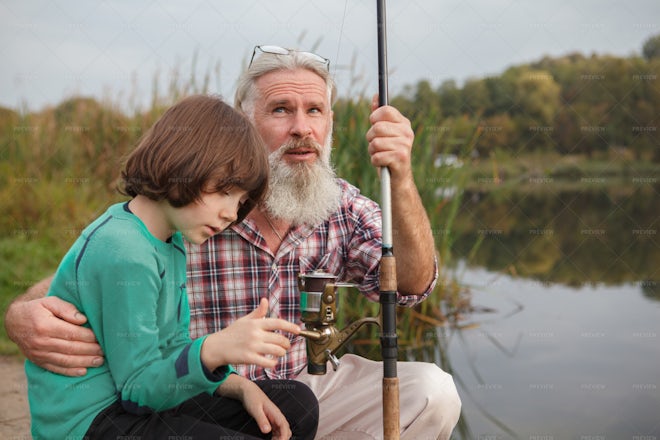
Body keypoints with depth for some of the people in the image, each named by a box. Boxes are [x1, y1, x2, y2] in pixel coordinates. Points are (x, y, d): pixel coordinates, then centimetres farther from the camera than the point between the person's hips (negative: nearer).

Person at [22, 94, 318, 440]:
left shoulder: (171, 242, 8)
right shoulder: (124, 254, -23)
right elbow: (138, 387, -20)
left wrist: (240, 386, -4)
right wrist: (214, 349, -37)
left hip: (140, 397, 10)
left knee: (297, 404, 4)